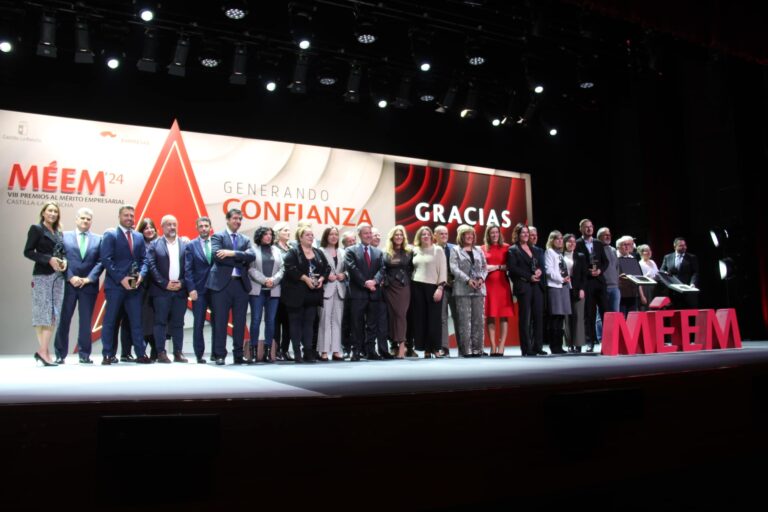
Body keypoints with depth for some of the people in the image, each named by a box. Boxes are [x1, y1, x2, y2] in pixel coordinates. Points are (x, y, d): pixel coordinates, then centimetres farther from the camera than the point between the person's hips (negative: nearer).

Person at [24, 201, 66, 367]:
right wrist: (49, 259, -16)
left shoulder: (59, 233, 17)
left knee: (54, 315, 2)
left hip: (58, 276, 6)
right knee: (43, 314, -6)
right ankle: (43, 351, -4)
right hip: (42, 275, -6)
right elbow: (28, 252, -6)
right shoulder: (36, 229, 1)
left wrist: (64, 261, -3)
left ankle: (42, 350, 6)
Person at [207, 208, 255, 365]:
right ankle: (219, 355, 7)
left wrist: (232, 253, -16)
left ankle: (238, 355, 12)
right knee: (220, 321, 0)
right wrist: (240, 260, -9)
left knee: (240, 322, 5)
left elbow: (251, 256, -2)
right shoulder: (218, 236, 4)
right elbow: (216, 255, -13)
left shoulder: (245, 240, 16)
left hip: (241, 284, 4)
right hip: (222, 283, -4)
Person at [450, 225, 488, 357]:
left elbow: (485, 267, 13)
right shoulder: (455, 250, 7)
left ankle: (477, 348, 5)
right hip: (463, 289, -4)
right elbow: (454, 268, -5)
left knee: (478, 319, 1)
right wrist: (468, 280, -16)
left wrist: (481, 278, -7)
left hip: (479, 289, 4)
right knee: (465, 320, -5)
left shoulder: (478, 250, 19)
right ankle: (466, 349, -3)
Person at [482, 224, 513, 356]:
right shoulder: (483, 249, 9)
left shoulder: (506, 247, 7)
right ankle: (493, 347, 3)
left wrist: (497, 267, -7)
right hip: (488, 284, 0)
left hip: (502, 284, 0)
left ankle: (501, 347, -2)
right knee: (490, 316, -1)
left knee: (504, 316, -4)